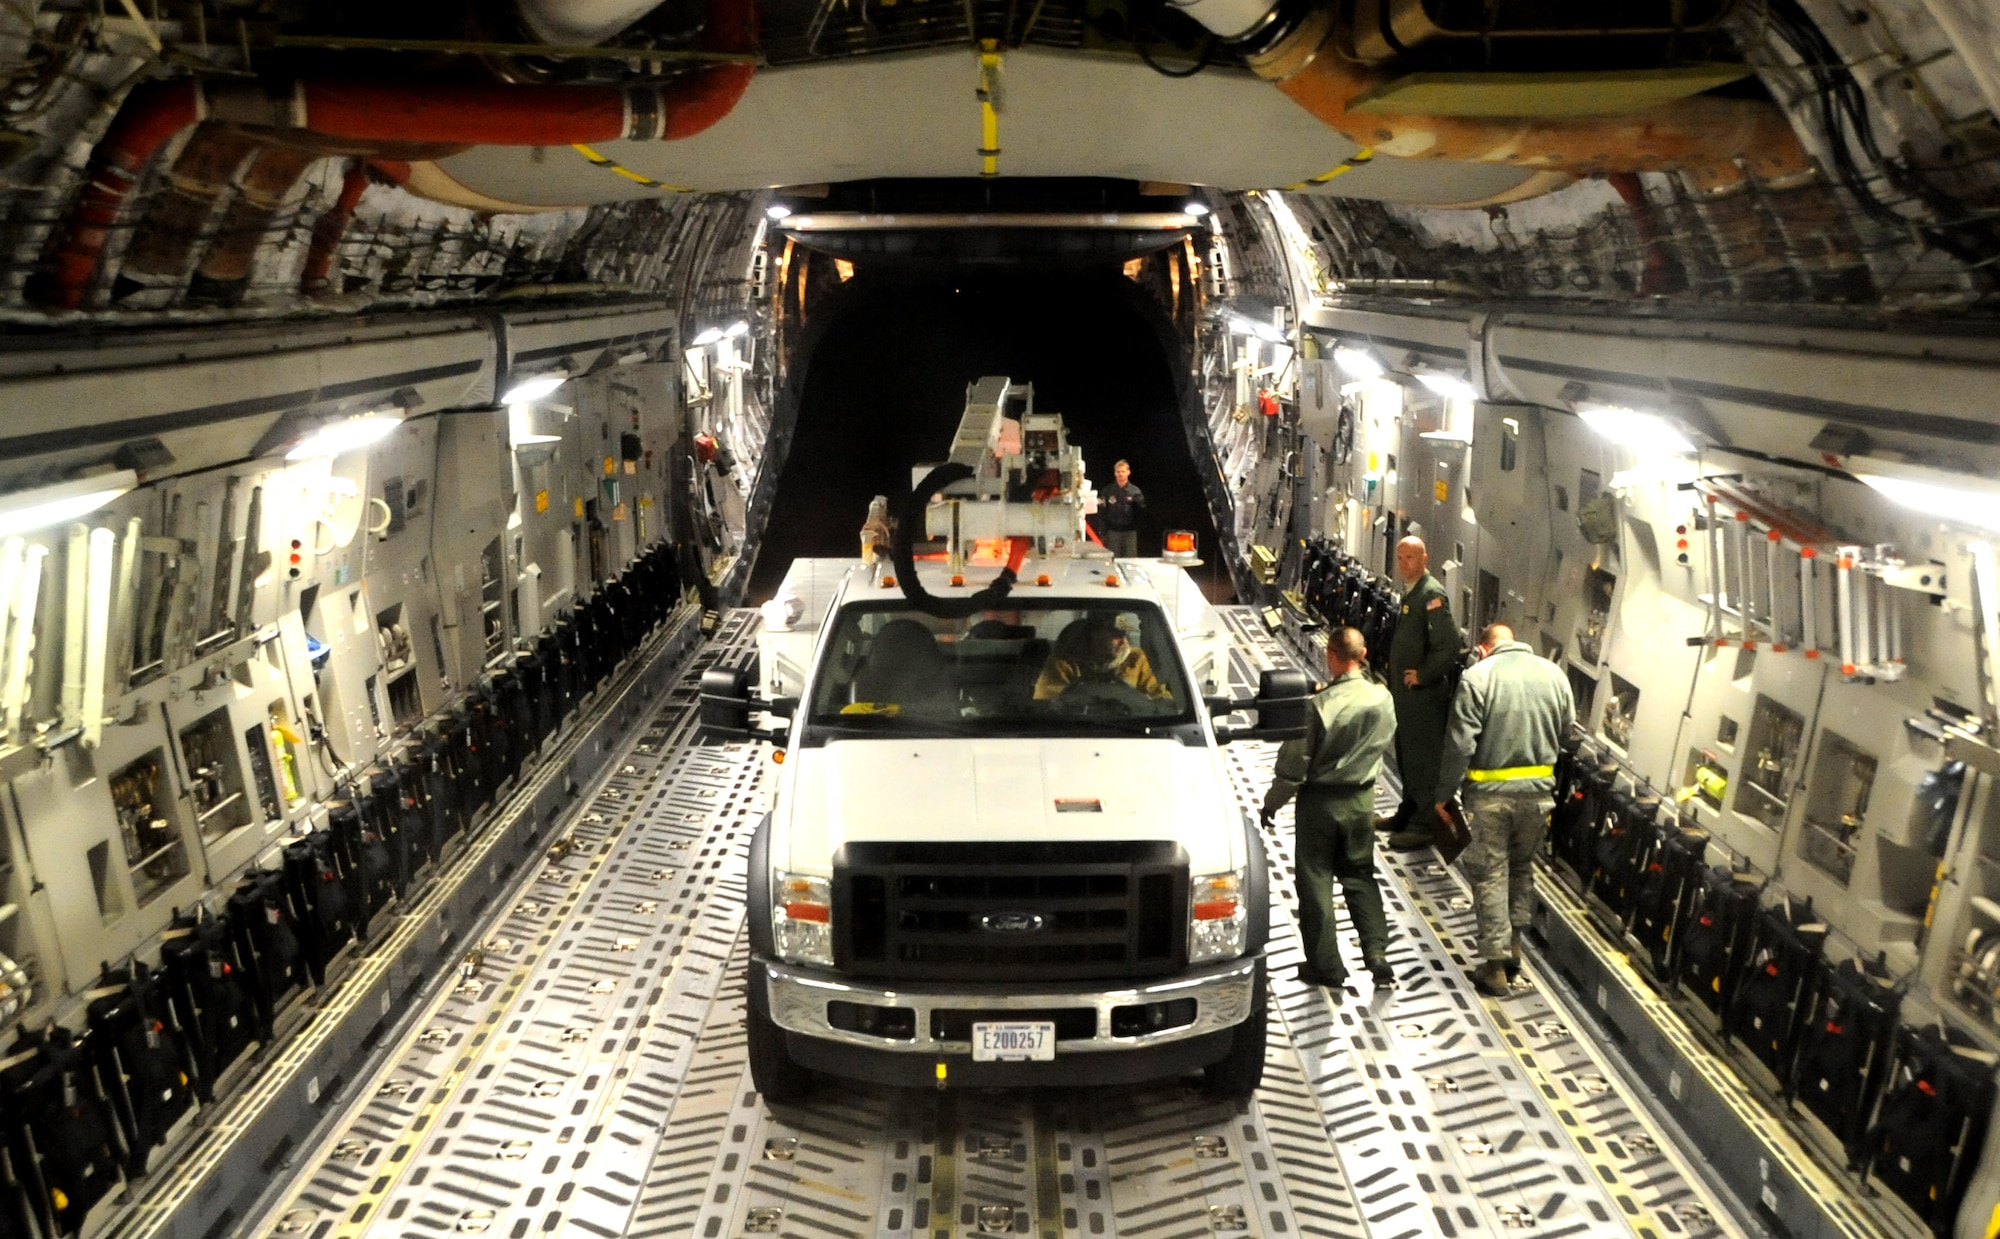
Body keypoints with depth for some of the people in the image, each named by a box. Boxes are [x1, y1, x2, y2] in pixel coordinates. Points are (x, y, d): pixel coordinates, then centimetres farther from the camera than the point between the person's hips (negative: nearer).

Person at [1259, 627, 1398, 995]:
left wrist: (1272, 801, -3)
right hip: (1362, 799, 5)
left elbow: (1295, 761, -17)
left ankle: (1326, 965, 14)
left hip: (1320, 800, -5)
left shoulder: (1320, 704, -24)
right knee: (1360, 875, 19)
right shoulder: (1382, 699, -8)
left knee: (1316, 881, 8)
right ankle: (1377, 953, 11)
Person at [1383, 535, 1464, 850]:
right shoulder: (1410, 591, 13)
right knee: (1406, 753, 19)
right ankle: (1408, 814, 32)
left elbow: (1449, 646, -27)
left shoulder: (1432, 594, -18)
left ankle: (1425, 825, 5)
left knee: (1423, 757, -3)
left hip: (1425, 694, -10)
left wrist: (1422, 676, -20)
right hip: (1406, 692, 10)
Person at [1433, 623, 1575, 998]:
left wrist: (1444, 794, -6)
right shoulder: (1554, 674, 3)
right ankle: (1513, 944, 29)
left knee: (1490, 875, 5)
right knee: (1522, 867, 22)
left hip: (1490, 792, -4)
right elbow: (1568, 733, 9)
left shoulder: (1477, 677, -10)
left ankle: (1495, 965, 8)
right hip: (1538, 789, 4)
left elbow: (1460, 745, -13)